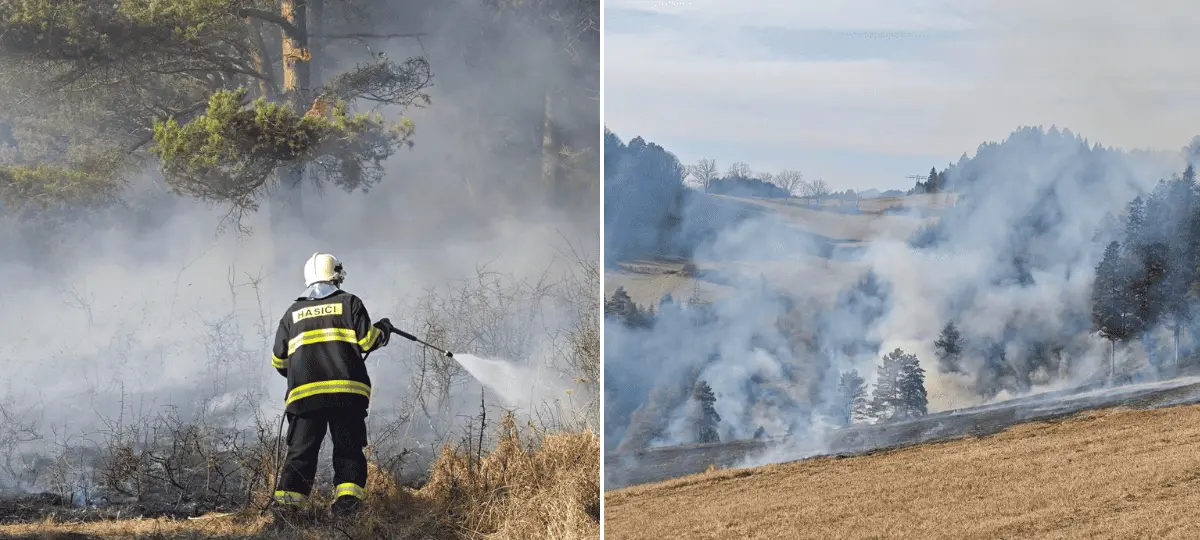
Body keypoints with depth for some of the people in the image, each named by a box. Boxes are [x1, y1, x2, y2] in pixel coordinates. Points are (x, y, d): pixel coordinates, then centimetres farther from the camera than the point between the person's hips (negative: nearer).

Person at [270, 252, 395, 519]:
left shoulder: (293, 312, 16)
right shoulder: (348, 302, 6)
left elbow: (279, 360, 15)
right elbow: (366, 339, -1)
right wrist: (383, 330, 20)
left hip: (304, 394, 2)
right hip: (347, 391, -2)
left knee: (301, 452, 5)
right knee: (348, 450, 4)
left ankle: (286, 501, -9)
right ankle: (347, 496, -14)